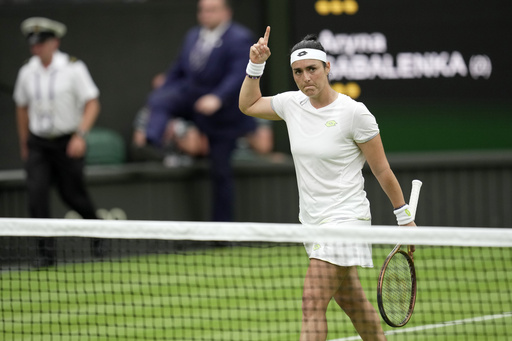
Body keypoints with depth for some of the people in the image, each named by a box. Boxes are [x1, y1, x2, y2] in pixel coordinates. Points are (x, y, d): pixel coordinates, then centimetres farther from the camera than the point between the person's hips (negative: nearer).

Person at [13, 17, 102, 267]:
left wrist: (80, 135, -23)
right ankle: (46, 251, -10)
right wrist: (24, 145, 18)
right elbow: (22, 108, 16)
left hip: (68, 142, -3)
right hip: (38, 143, 3)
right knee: (36, 193, -13)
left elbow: (92, 104, -10)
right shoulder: (27, 72, 3)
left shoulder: (73, 68, -9)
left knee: (72, 194, 4)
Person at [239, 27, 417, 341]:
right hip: (312, 220, 7)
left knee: (313, 302, -17)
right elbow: (248, 104, 21)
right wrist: (256, 65, 7)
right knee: (352, 301, 17)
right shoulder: (292, 103, 3)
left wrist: (405, 217, -3)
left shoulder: (353, 112, -14)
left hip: (345, 218, -7)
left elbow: (382, 170, -7)